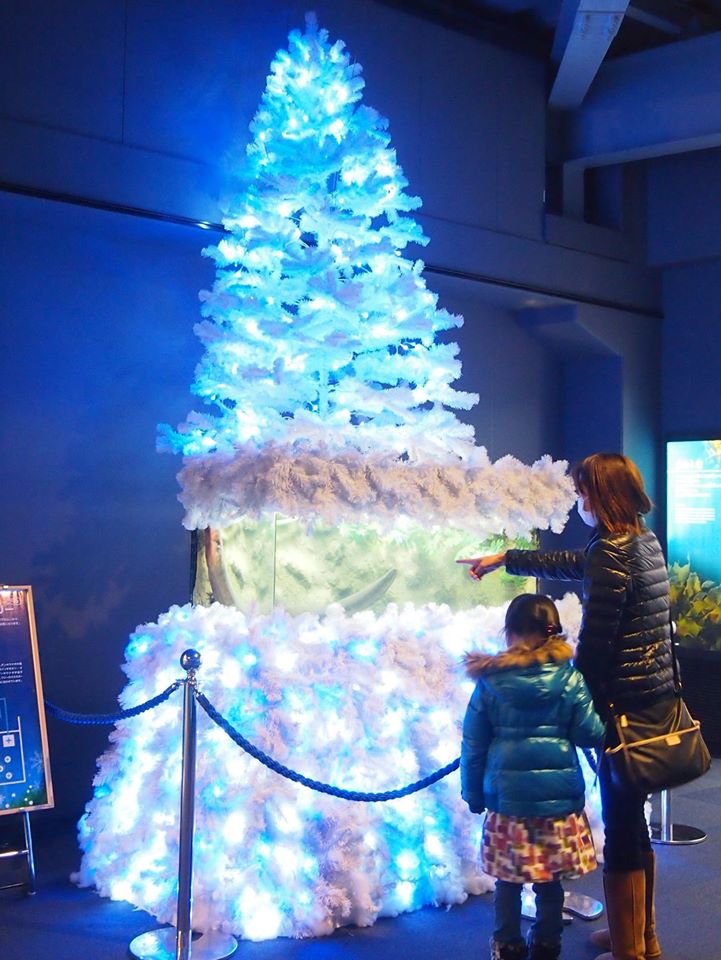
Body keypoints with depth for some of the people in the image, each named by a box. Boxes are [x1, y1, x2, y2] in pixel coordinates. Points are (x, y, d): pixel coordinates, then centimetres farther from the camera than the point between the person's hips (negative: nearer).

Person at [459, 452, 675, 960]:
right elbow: (570, 562, 24)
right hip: (658, 697, 9)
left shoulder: (611, 553, -18)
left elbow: (593, 643, -18)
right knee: (634, 825, 20)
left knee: (622, 829, 2)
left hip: (626, 705, -9)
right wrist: (503, 559, 30)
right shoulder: (645, 540, 10)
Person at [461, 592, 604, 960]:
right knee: (550, 880, 13)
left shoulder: (490, 680, -2)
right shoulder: (569, 678, -5)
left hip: (507, 796, 0)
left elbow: (473, 744, 3)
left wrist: (474, 793, 13)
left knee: (508, 879, 12)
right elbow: (590, 733, -2)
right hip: (558, 796, 0)